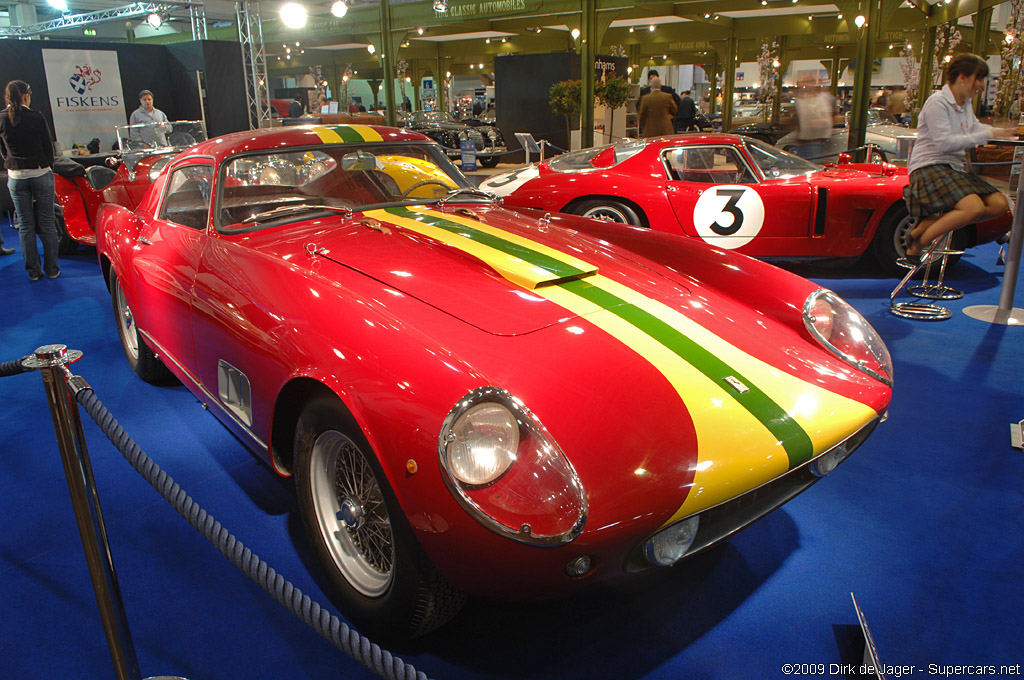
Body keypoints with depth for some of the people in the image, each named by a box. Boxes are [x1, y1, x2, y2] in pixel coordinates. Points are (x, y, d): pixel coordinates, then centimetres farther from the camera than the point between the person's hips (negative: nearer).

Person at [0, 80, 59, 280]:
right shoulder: (36, 117, -9)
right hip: (41, 173, -2)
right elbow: (49, 147, -3)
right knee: (47, 223, 5)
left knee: (25, 226, 8)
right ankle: (52, 269, 9)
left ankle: (33, 270, 12)